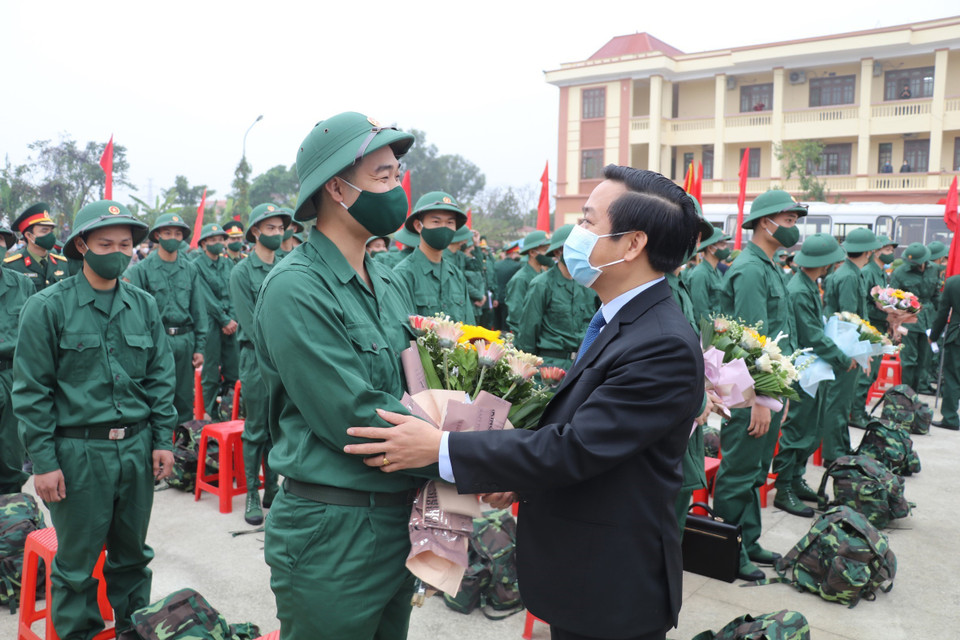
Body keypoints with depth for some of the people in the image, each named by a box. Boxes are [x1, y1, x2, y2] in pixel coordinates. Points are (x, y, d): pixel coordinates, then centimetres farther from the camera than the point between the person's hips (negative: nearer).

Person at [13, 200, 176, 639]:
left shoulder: (144, 305, 5)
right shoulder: (48, 307, -7)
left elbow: (160, 377, 9)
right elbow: (31, 391, -6)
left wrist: (163, 439, 5)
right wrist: (43, 461, -8)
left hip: (137, 447, 4)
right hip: (78, 451, -4)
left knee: (133, 552, 17)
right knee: (76, 561, 10)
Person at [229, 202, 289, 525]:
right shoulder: (242, 272, -4)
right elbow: (251, 325, -8)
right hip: (257, 357, -4)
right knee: (256, 430, 3)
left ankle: (272, 490, 22)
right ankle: (252, 495, 15)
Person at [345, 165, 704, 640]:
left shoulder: (664, 346, -26)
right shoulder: (620, 322, 5)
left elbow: (576, 448, -28)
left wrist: (441, 448, -25)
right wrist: (518, 473, -2)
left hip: (612, 591, -8)